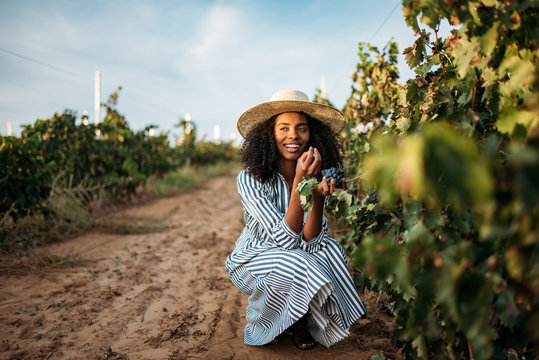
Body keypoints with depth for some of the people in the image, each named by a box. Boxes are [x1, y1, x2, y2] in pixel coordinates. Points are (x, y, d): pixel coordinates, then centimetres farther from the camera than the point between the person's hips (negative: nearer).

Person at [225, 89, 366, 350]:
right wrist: (299, 182, -38)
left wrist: (318, 196, -37)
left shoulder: (318, 175, -12)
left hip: (298, 257, 4)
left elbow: (310, 241, -20)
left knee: (330, 250, -25)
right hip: (252, 260, -4)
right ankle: (261, 321, 0)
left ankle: (301, 322, 1)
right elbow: (286, 240, -29)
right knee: (298, 264, -33)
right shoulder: (250, 179, -24)